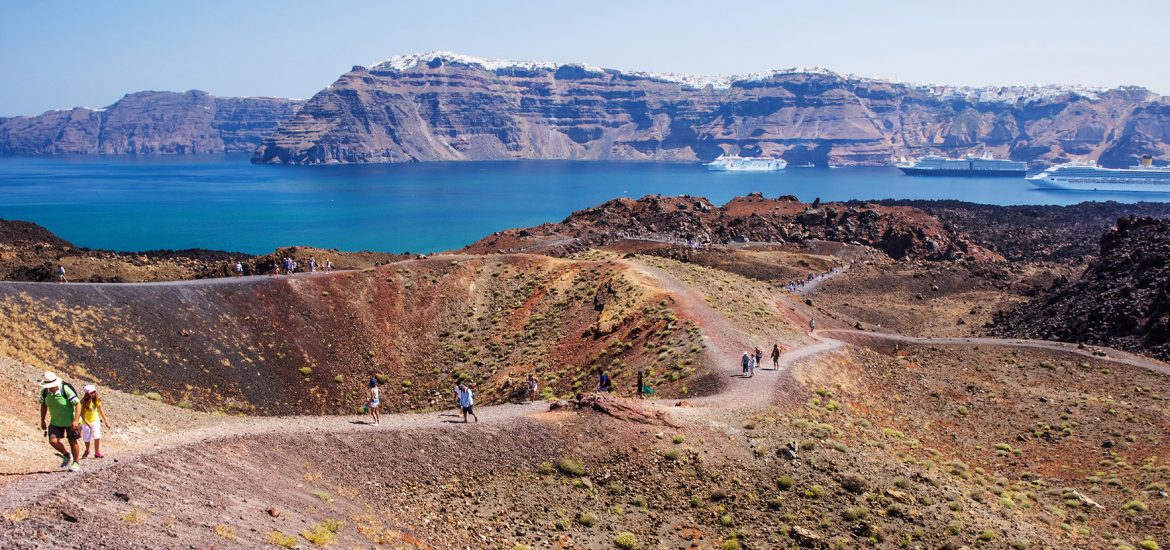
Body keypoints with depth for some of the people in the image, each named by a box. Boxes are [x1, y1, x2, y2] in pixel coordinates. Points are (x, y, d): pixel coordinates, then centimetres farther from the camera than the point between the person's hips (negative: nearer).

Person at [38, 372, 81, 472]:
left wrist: (75, 421, -31)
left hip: (70, 421, -5)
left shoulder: (66, 390, -27)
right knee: (53, 441, -8)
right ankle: (67, 455, 19)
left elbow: (78, 405, -24)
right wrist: (42, 421, 11)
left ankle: (75, 463, 22)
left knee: (72, 442, 6)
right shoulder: (45, 391, -10)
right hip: (56, 422, 5)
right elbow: (43, 406, 9)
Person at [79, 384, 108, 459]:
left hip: (95, 421, 2)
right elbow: (82, 414, -19)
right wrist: (87, 423, -28)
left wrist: (105, 420, 9)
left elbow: (100, 410, 6)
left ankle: (97, 453, 0)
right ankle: (87, 451, 33)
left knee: (97, 437, -11)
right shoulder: (84, 402, -18)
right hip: (86, 422, -2)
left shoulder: (96, 400, -6)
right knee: (87, 439, 5)